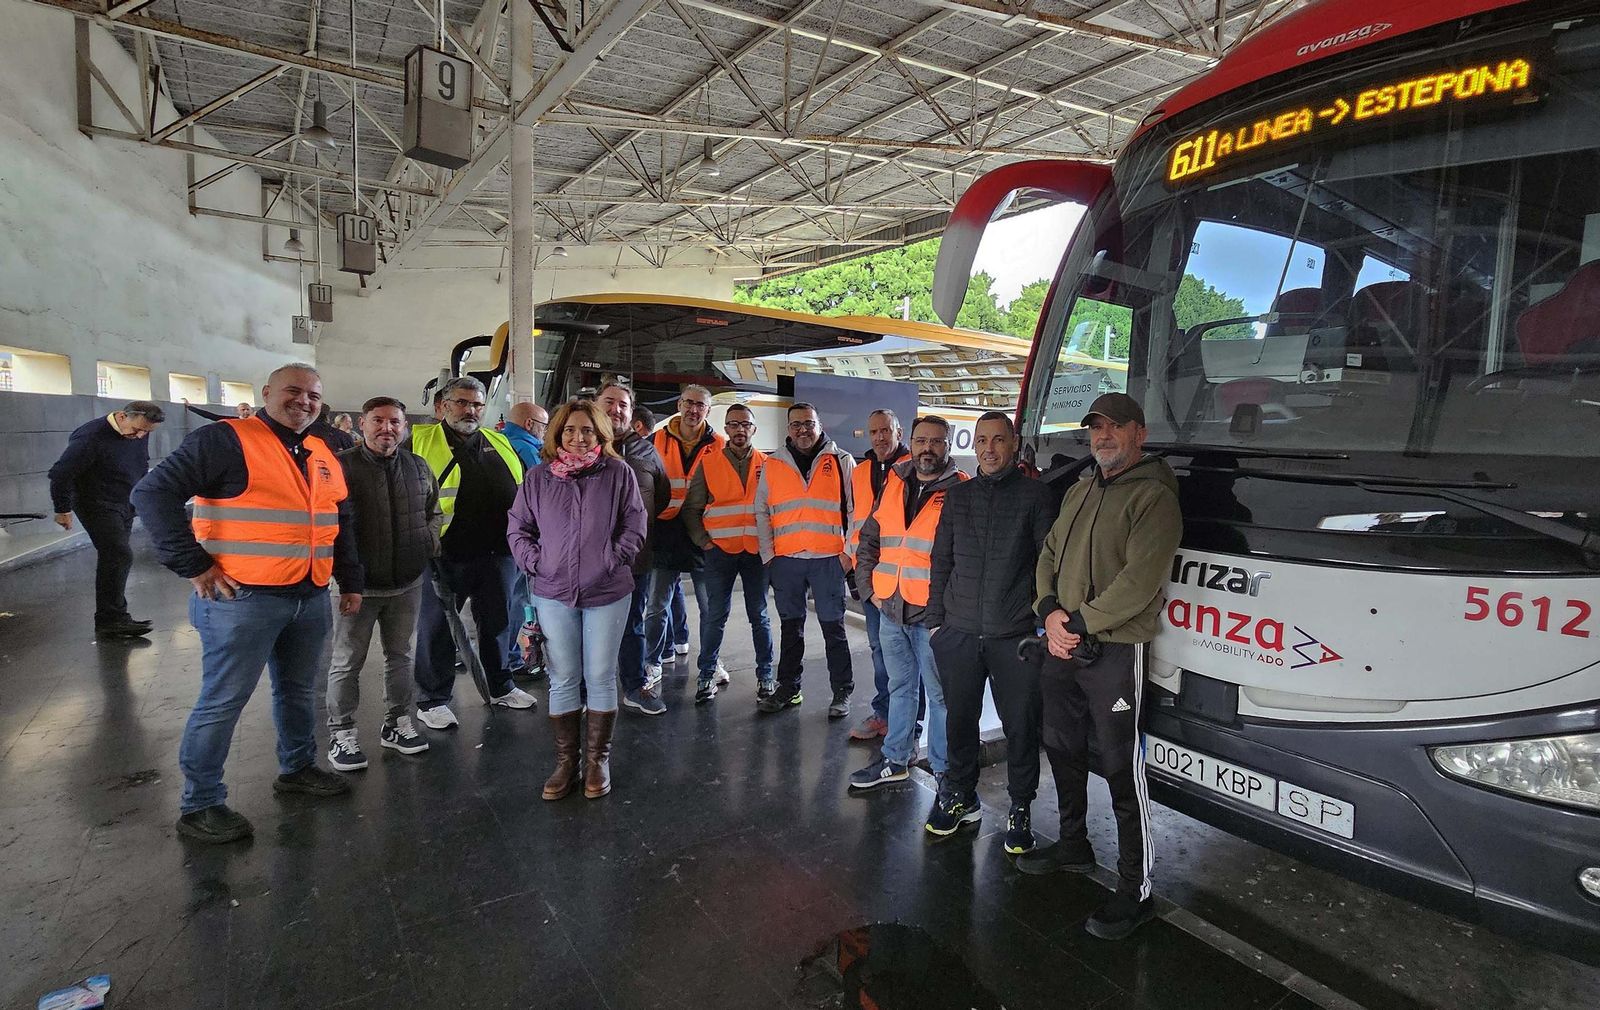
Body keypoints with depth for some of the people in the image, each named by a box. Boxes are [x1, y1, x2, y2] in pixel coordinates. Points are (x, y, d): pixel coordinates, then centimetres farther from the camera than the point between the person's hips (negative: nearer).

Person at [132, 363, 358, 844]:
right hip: (242, 599, -7)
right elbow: (153, 493, -15)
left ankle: (298, 767, 38)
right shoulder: (225, 439, -10)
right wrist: (194, 565, -17)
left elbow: (343, 522, 23)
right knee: (223, 702, 2)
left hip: (311, 599, 7)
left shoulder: (324, 456, 13)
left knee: (299, 691, 19)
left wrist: (350, 581, 18)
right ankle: (200, 805, 16)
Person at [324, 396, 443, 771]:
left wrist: (429, 543, 5)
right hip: (358, 583, -4)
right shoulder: (341, 466, -8)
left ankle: (397, 724, 28)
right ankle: (342, 735, 18)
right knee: (347, 663, 6)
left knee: (403, 656, 14)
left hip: (408, 584, 4)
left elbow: (435, 512, 19)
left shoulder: (418, 467, 6)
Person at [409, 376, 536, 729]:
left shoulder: (500, 444, 13)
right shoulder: (419, 441, -2)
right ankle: (432, 700, 20)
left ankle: (500, 687, 33)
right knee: (438, 628, 6)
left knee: (496, 622, 16)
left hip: (495, 552, 5)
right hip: (444, 554, -5)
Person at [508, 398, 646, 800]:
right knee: (563, 680, 7)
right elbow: (517, 528, 11)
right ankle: (565, 762, 19)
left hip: (607, 592, -1)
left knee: (601, 678, 5)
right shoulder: (538, 478, 6)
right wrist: (534, 562, -2)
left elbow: (635, 525, 1)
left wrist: (614, 560, -8)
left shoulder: (619, 474, 0)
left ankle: (597, 760, 19)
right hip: (553, 593, 2)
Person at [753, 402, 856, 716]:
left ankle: (842, 692, 14)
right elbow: (761, 512, 11)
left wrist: (849, 551, -5)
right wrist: (768, 555, 4)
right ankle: (788, 688, 24)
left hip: (829, 559, -2)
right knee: (790, 627, 13)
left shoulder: (841, 461, 3)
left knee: (833, 627, 4)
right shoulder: (773, 464, 9)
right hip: (785, 560, 3)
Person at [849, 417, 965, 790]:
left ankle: (944, 769, 20)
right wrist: (869, 589, 8)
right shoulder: (893, 486, 9)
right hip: (890, 610, 5)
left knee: (940, 694, 5)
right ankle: (896, 759, 33)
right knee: (899, 687, 19)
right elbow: (868, 542, 17)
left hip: (933, 615, -5)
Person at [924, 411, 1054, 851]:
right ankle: (960, 796, 31)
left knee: (1020, 725, 4)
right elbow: (941, 562, 15)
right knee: (959, 720, 12)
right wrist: (935, 618, 11)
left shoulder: (1035, 495, 1)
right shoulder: (958, 496, 12)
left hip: (1015, 634, -3)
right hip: (958, 633, 4)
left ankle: (1020, 809, 21)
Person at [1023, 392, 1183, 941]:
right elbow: (1049, 555, 13)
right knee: (1062, 750, 20)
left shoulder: (1153, 496, -11)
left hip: (1114, 652, -8)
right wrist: (1049, 610, -5)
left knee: (1122, 769, -2)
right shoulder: (1079, 491, 15)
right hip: (1061, 647, 8)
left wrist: (1080, 624, -19)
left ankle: (1136, 891, 11)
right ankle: (1073, 846, 40)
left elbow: (1138, 581, -20)